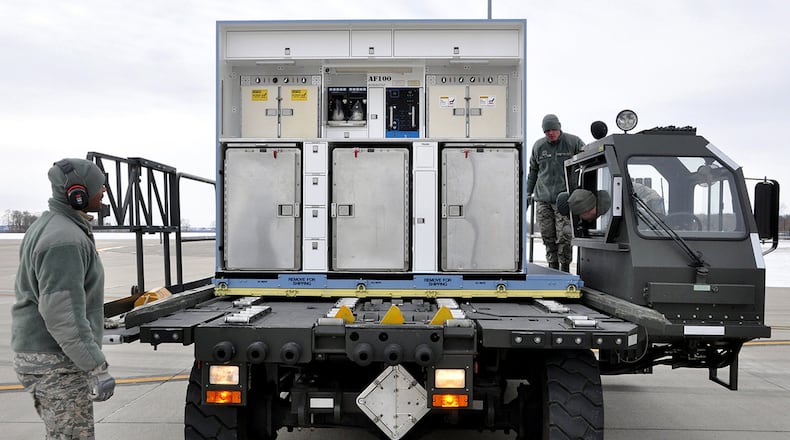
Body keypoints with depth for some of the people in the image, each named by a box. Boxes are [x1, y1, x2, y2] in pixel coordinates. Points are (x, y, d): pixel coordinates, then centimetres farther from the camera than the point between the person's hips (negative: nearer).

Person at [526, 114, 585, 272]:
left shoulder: (573, 142, 2)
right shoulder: (538, 146, 12)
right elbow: (533, 170, 22)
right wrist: (528, 193, 19)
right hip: (542, 199, 3)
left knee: (564, 235, -9)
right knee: (547, 235, 4)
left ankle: (565, 268, 5)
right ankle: (553, 266, 15)